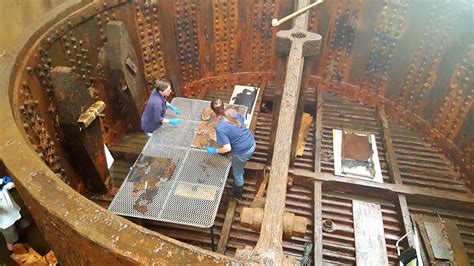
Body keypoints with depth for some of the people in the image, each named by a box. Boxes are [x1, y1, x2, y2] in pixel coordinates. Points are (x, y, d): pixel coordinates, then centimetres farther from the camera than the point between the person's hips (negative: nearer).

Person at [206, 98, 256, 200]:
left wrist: (214, 151, -9)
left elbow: (227, 148, -26)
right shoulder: (233, 112, -8)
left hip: (242, 152, -6)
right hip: (252, 144, 6)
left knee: (237, 173, 24)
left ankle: (238, 195, 48)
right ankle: (240, 179, 64)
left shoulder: (220, 127, -28)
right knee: (240, 168, 36)